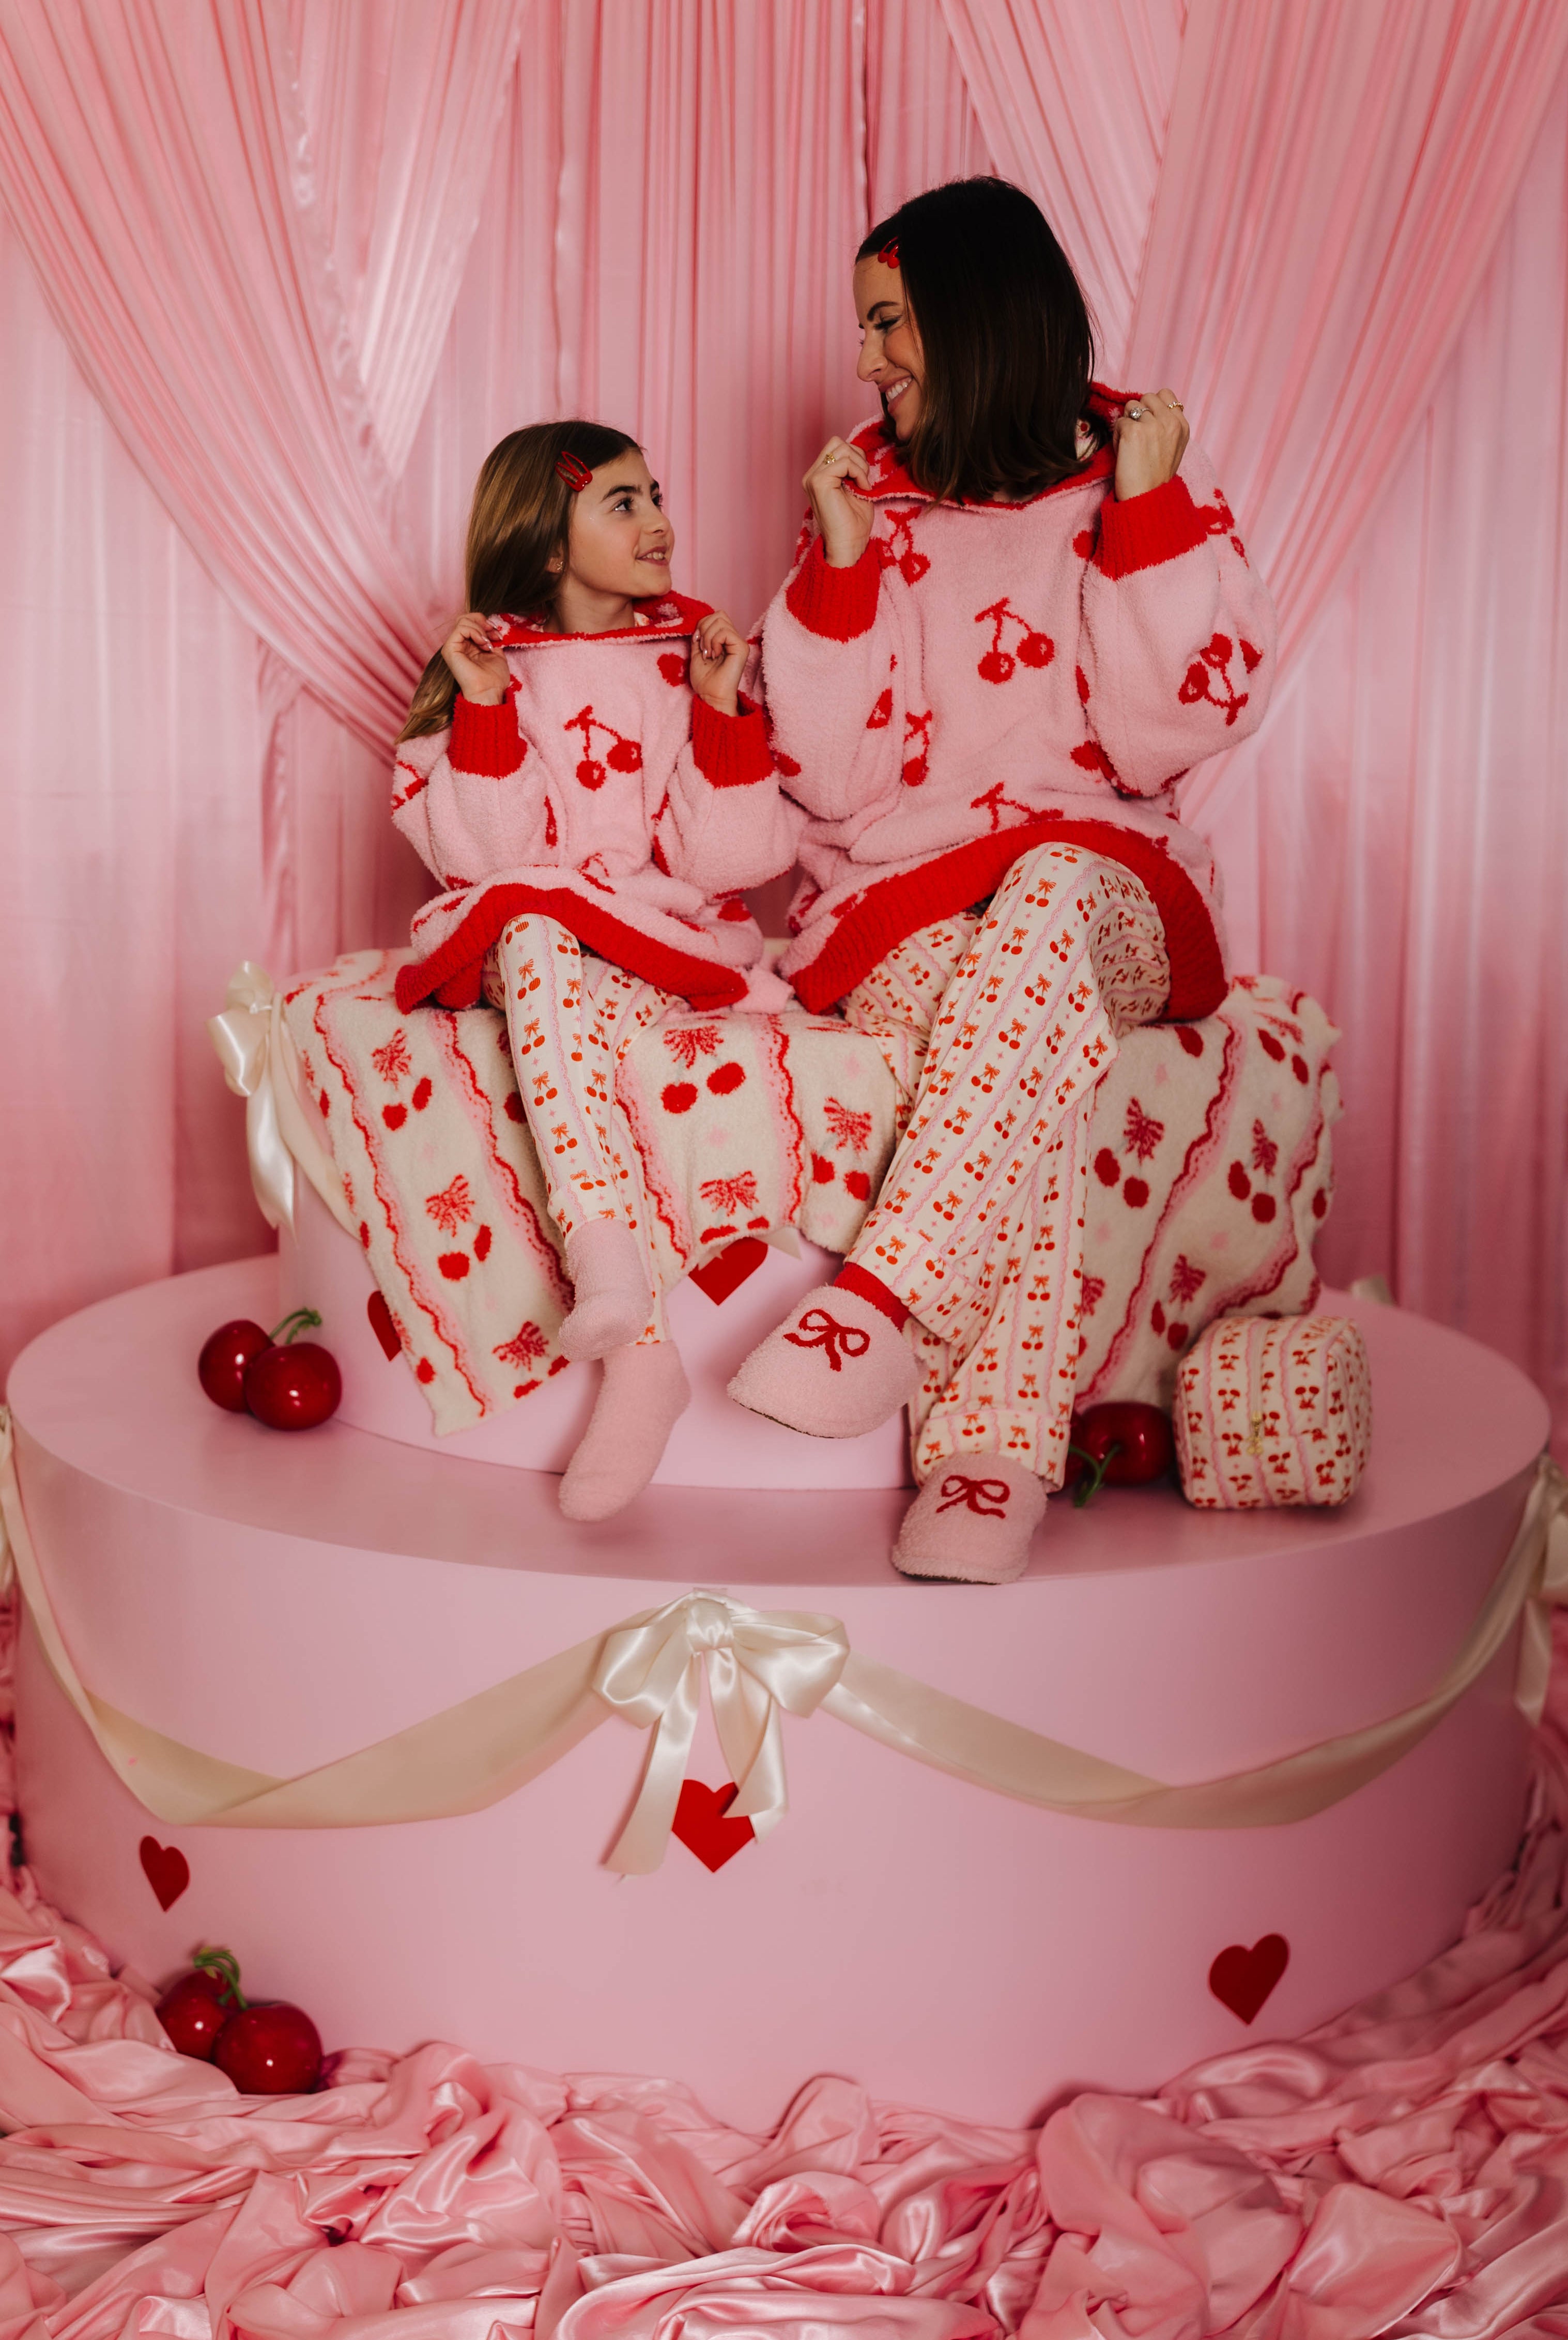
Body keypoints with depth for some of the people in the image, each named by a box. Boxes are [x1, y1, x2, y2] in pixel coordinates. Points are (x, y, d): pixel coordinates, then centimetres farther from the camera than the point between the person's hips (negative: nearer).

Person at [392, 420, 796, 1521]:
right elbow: (485, 857, -3)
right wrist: (483, 710, -12)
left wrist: (723, 709, -12)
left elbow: (727, 858, -3)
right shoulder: (488, 659, 7)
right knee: (537, 935, -33)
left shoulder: (694, 652, 6)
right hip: (529, 946, 1)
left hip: (674, 950, -1)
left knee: (556, 975, -32)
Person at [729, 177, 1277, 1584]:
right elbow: (831, 773, 3)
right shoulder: (868, 493, 11)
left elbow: (1174, 731, -6)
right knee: (1017, 1045, -34)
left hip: (1101, 892, -1)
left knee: (1043, 898, -38)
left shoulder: (1138, 480, 6)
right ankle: (993, 1452, -39)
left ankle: (893, 1301, -44)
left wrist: (1148, 507, -9)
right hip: (895, 906, 1)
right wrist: (844, 566, -6)